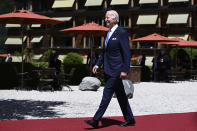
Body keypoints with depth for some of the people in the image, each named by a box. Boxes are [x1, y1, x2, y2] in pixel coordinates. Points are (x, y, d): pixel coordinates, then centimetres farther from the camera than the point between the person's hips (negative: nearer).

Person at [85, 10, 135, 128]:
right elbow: (105, 52, 24)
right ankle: (130, 119, 20)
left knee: (107, 93, -9)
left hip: (116, 71, -9)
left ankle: (96, 120, -8)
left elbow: (127, 53, -15)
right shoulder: (109, 33, 16)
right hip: (109, 70, 9)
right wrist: (98, 64, 13)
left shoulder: (122, 33, -11)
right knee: (120, 95, 12)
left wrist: (125, 70, -19)